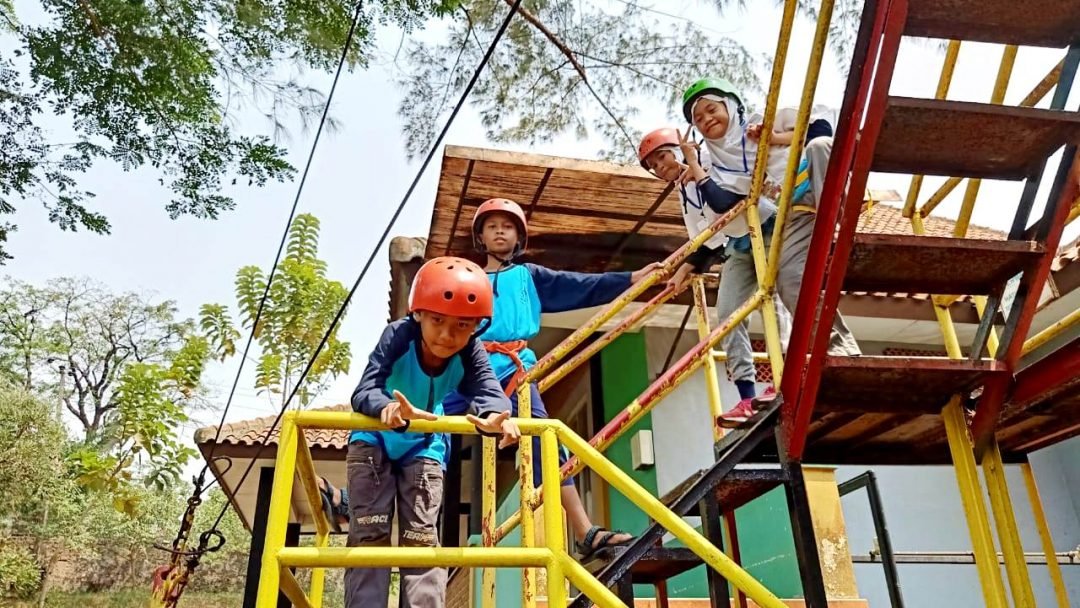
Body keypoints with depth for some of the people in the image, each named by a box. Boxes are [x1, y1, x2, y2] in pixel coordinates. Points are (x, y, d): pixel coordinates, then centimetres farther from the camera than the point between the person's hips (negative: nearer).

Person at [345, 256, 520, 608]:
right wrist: (389, 408, -66)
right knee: (370, 533, -6)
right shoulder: (398, 336, -32)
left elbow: (488, 389, -41)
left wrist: (493, 416, -67)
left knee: (421, 537, -1)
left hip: (423, 447, 2)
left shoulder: (471, 353, -25)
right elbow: (363, 390, -42)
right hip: (374, 440, -1)